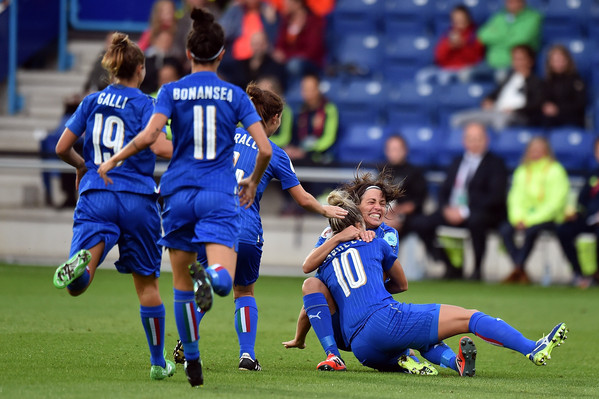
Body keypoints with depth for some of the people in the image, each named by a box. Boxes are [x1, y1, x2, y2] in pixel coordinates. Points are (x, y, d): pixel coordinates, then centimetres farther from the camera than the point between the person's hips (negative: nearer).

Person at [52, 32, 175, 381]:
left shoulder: (92, 101, 10)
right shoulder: (143, 103, -2)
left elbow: (62, 148, 11)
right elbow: (160, 147, -17)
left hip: (95, 196, 2)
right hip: (137, 200, -2)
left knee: (77, 287, -11)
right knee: (147, 283, 14)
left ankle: (85, 259, -47)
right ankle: (159, 362, 21)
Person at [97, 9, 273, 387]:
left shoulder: (171, 92, 2)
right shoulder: (235, 96, 4)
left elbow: (149, 136, -12)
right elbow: (265, 148, -2)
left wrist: (113, 160, 2)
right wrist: (254, 181, 17)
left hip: (179, 193, 1)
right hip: (220, 196, -1)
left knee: (181, 282, 14)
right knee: (223, 281, -11)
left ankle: (193, 362, 14)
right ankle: (209, 274, -48)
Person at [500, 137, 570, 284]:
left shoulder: (555, 171, -5)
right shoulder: (522, 171, 12)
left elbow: (555, 202, -12)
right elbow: (516, 198, 8)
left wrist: (530, 220, -19)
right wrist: (518, 218, -13)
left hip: (549, 218, -5)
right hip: (526, 216, 5)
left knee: (531, 230, -36)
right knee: (505, 229, -24)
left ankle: (517, 270, -25)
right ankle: (522, 274, -26)